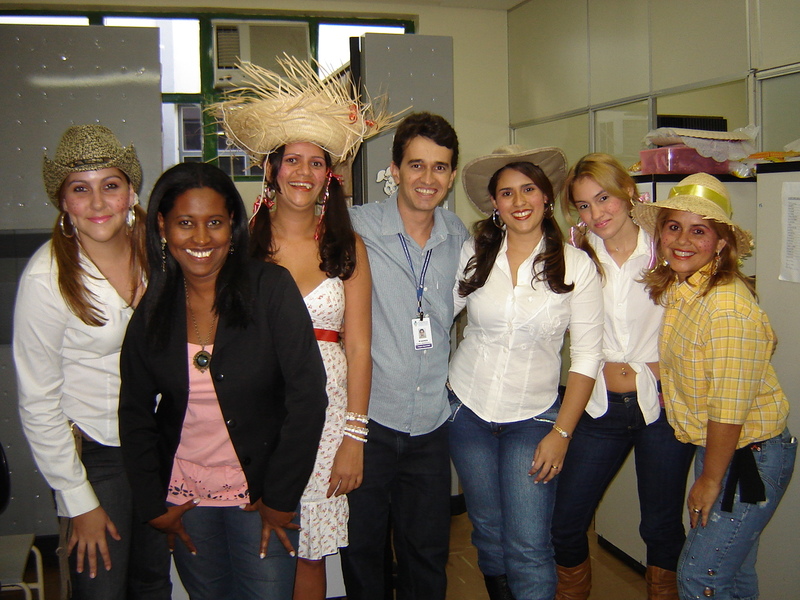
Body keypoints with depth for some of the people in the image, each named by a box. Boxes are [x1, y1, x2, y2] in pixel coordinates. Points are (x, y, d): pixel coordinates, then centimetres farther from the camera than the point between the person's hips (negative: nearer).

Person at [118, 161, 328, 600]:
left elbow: (307, 395, -15)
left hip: (259, 492, -3)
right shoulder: (152, 307, -3)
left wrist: (280, 498, -13)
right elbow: (135, 412, 6)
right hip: (184, 495, 3)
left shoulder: (271, 288, -14)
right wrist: (153, 505, 3)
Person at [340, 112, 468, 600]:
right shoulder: (357, 228, -9)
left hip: (432, 423, 3)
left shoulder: (459, 237, 4)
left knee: (429, 554, 15)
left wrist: (456, 375, 11)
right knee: (363, 547, 11)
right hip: (369, 417, -3)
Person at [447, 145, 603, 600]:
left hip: (534, 417, -2)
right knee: (489, 533, 15)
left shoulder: (576, 266, -8)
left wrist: (562, 433, -9)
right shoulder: (473, 253, -4)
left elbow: (587, 355, -6)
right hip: (467, 409, 2)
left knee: (529, 546, -6)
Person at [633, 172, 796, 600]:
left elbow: (730, 409, -23)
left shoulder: (729, 308, -27)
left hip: (750, 458, -8)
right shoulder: (674, 288, 0)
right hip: (716, 448, 8)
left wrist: (710, 480, -13)